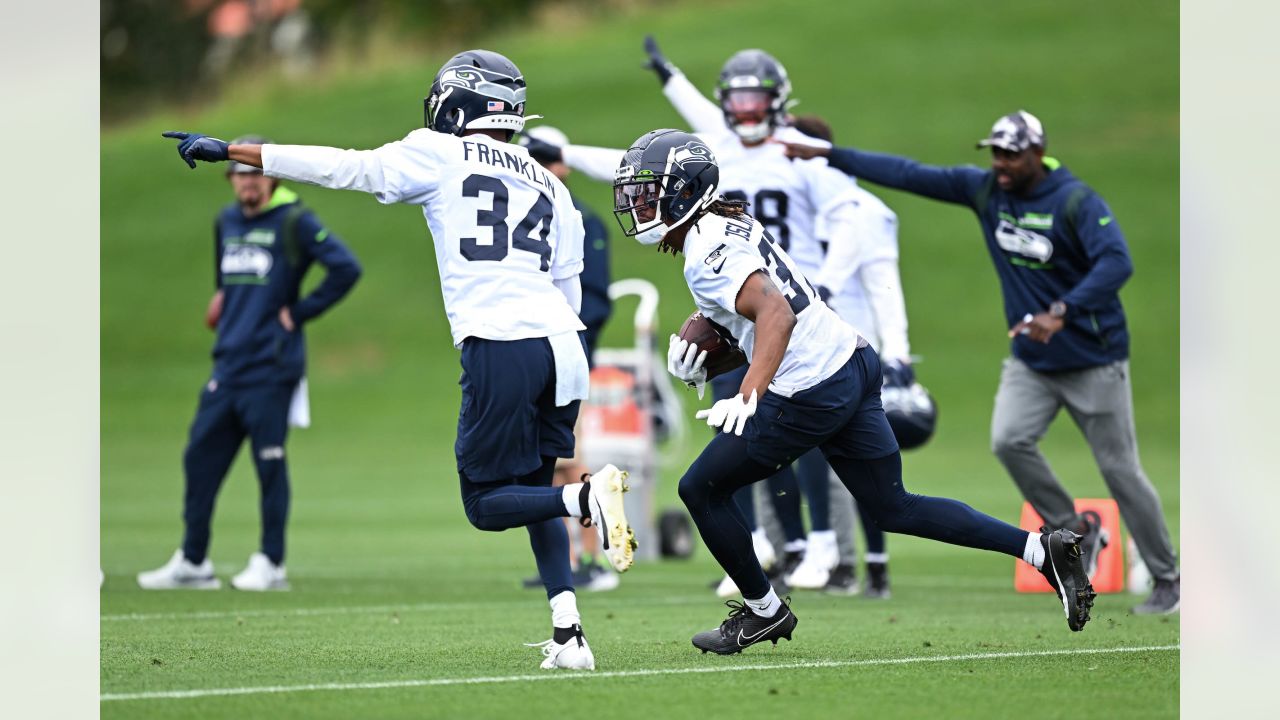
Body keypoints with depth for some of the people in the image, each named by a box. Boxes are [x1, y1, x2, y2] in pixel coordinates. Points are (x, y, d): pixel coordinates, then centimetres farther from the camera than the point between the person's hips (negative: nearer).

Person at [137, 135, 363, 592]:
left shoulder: (293, 221, -7)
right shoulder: (226, 223, 15)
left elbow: (346, 268, -15)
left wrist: (301, 312, -12)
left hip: (271, 364, -7)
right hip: (227, 362, 7)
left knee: (269, 464, -3)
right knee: (200, 458, 6)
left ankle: (270, 564, 4)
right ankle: (192, 562, 12)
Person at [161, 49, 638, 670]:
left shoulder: (441, 156, 6)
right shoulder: (549, 187, 21)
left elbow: (340, 168, 8)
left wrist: (226, 151, 15)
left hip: (500, 346, -6)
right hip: (563, 346, 6)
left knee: (486, 505, 4)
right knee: (532, 490, 17)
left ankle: (587, 496, -23)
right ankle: (568, 634, 0)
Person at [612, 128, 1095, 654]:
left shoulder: (708, 253, -16)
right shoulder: (731, 223, 14)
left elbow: (777, 313, -32)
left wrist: (748, 395, -42)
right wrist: (703, 342, 12)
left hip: (811, 391, -10)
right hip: (855, 360, 10)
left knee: (702, 489, 5)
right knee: (894, 509, 16)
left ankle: (762, 610, 19)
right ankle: (1043, 550, 10)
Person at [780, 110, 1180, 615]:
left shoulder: (1076, 202, -19)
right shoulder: (984, 189, -1)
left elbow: (1116, 262, -31)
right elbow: (909, 175, 0)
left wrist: (1061, 313, -42)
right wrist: (829, 156, -3)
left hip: (1093, 360, -5)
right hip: (1031, 362, 5)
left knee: (1120, 471, -1)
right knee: (1009, 441, -17)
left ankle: (1167, 581, 12)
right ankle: (1075, 530, 5)